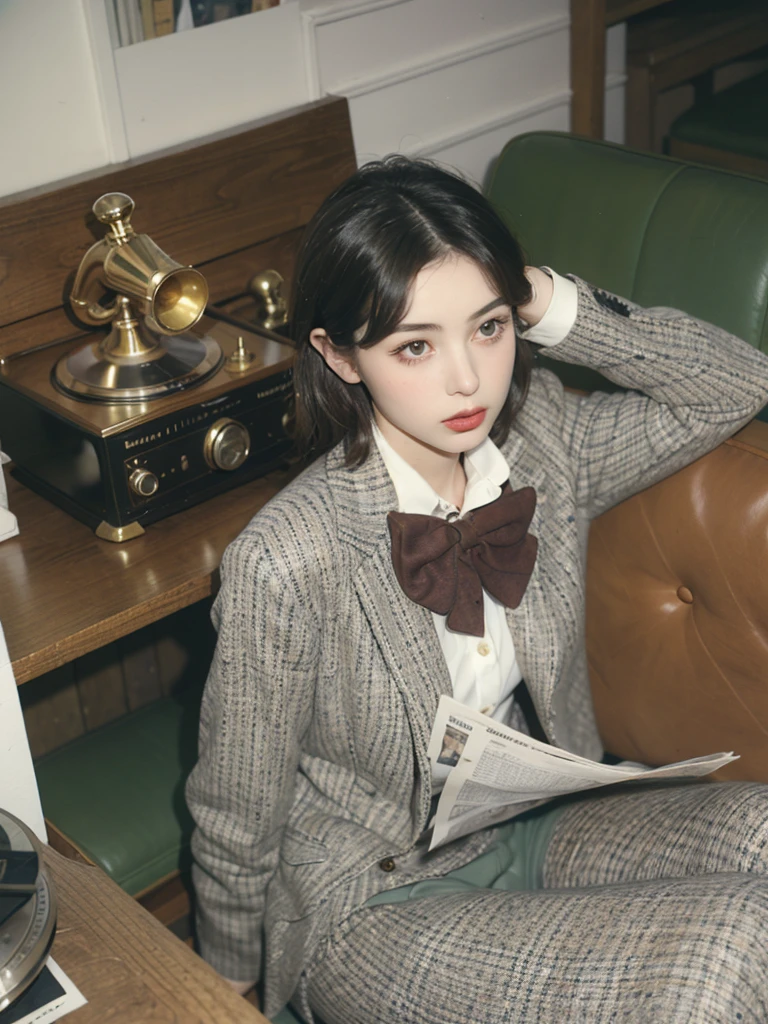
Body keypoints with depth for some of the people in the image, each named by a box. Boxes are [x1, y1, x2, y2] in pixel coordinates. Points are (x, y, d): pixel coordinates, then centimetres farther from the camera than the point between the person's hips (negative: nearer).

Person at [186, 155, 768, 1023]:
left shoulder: (543, 446, -9)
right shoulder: (284, 564, -25)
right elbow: (234, 825, -11)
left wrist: (556, 305, -13)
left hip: (533, 831, 6)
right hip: (374, 910, -5)